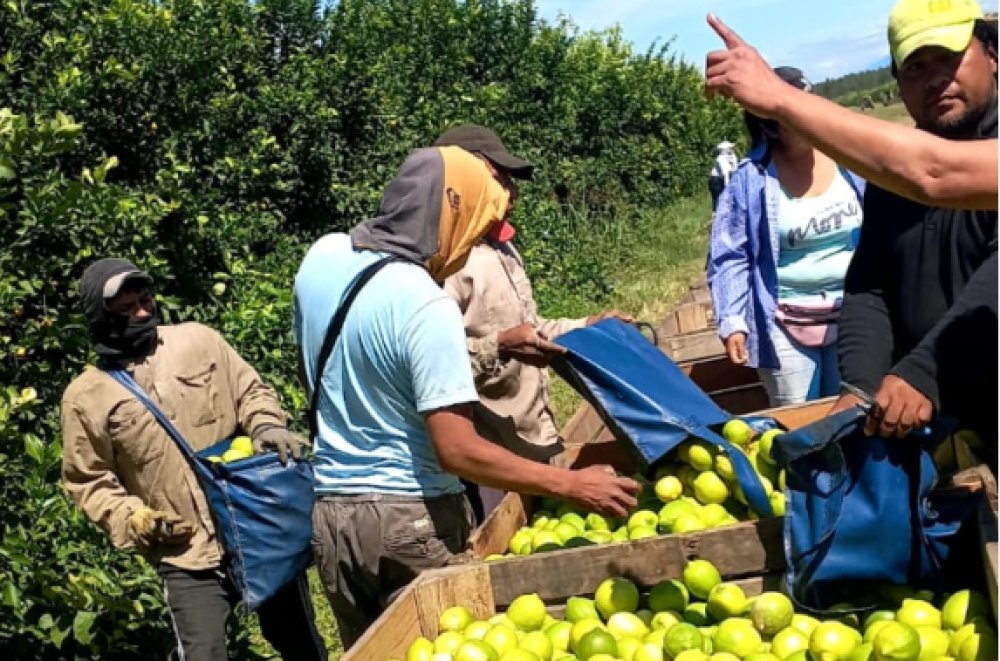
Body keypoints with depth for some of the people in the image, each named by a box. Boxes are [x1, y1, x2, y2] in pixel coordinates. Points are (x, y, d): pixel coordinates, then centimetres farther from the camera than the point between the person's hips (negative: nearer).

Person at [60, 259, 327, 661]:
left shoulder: (197, 339, 2)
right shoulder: (86, 396, -1)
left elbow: (250, 391, 9)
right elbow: (89, 480, 4)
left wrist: (267, 427, -11)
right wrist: (131, 519, -12)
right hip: (187, 558, -2)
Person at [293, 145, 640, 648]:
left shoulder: (321, 257, 0)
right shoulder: (425, 306, -23)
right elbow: (457, 451, -24)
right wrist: (572, 485, -19)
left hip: (329, 509, 7)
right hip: (411, 518, -7)